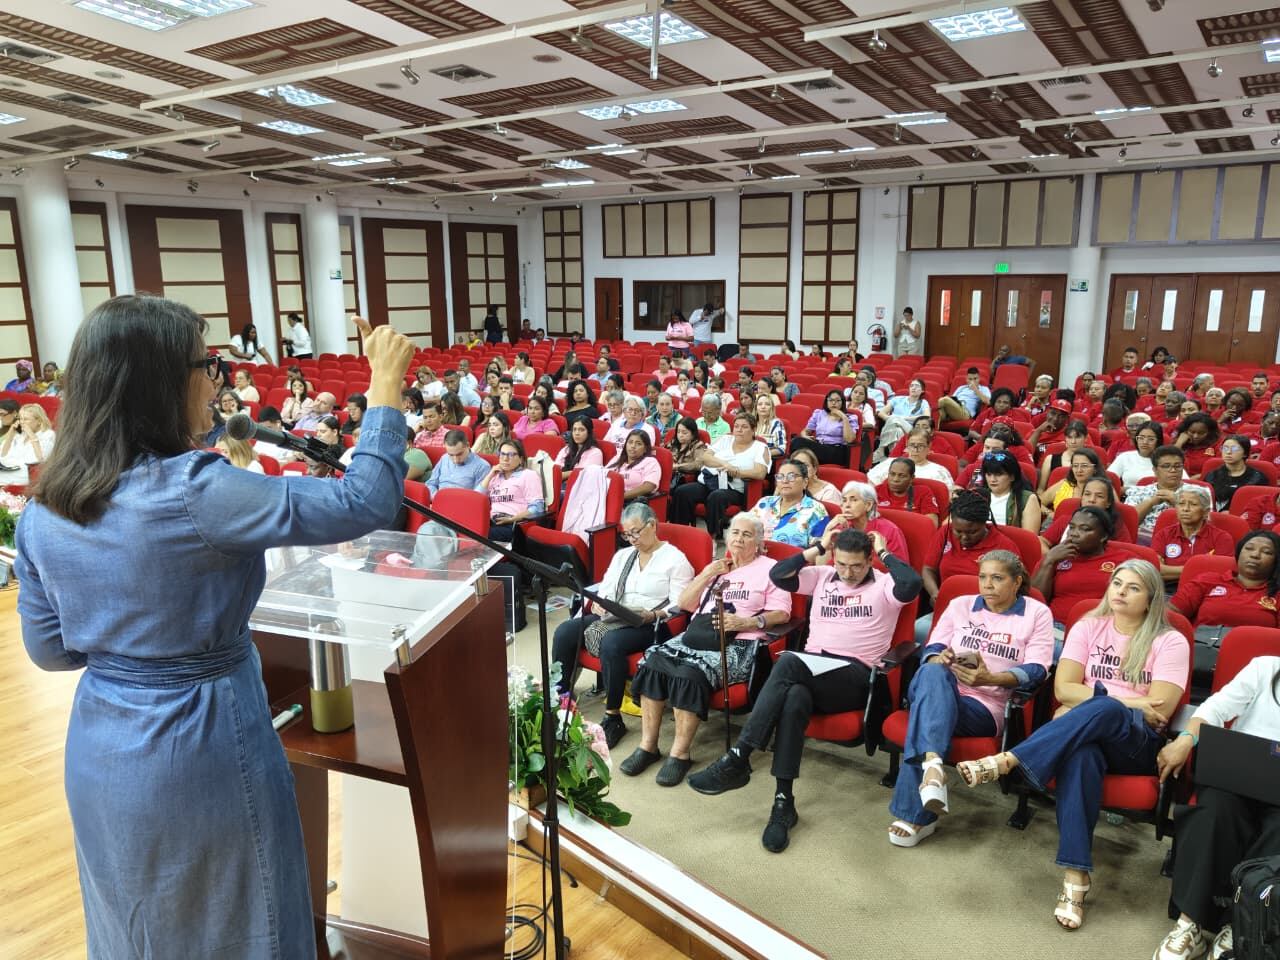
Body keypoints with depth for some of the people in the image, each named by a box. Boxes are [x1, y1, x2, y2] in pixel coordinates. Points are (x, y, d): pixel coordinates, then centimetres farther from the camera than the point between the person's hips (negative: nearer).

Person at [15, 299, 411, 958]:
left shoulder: (42, 510, -3)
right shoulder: (193, 490, -26)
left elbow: (49, 650, 6)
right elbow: (364, 503, -25)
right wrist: (386, 384, -17)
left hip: (96, 754, 7)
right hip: (201, 753, -7)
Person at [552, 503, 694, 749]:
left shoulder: (675, 559, 0)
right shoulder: (622, 555, 21)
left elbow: (679, 606, -8)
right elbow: (604, 591, 15)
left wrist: (652, 615, -25)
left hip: (651, 626, -6)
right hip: (612, 618, 7)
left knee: (611, 643, -37)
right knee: (564, 632, -18)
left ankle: (613, 718, -24)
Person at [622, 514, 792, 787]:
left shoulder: (769, 569, 12)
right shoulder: (715, 566, 27)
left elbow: (781, 613, 0)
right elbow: (684, 603, 19)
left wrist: (746, 622, -15)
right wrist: (707, 575, 6)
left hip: (739, 643, -5)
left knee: (690, 672, -33)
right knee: (652, 661, -23)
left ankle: (680, 753, -23)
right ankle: (648, 745, -17)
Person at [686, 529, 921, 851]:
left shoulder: (883, 585, 7)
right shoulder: (822, 577, 19)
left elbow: (912, 584, -16)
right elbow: (777, 575, 6)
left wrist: (884, 552, -2)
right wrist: (818, 548, 8)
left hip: (855, 677, -4)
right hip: (811, 672, 4)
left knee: (789, 662, -34)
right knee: (794, 698, -35)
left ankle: (737, 759, -34)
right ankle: (783, 802, -31)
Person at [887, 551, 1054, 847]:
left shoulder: (1037, 613, 12)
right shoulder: (960, 605, 20)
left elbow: (1036, 670, -2)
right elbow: (932, 648, 10)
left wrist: (990, 678, -20)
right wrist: (939, 660, -16)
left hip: (987, 706, -2)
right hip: (939, 692, 3)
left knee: (925, 709, -36)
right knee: (933, 673, -37)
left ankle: (914, 814, -37)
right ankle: (932, 763, -57)